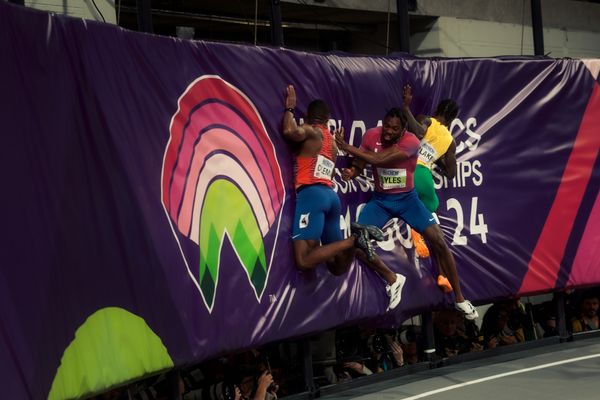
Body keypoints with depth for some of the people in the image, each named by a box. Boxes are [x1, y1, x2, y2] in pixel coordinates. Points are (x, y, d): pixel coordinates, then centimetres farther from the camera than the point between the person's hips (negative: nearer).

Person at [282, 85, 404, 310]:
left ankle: (355, 239, -23)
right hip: (331, 195, 8)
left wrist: (289, 108, -3)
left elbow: (290, 131, -19)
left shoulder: (310, 131, 2)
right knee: (339, 265, 16)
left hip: (312, 193, -8)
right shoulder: (332, 143, 24)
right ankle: (392, 279, 7)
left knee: (304, 261, -20)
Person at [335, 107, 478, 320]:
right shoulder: (371, 135, -11)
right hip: (380, 200, 3)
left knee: (439, 242, -10)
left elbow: (379, 159, -33)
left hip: (407, 198, -3)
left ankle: (459, 298, 1)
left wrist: (346, 147, -30)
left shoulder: (411, 142, -24)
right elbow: (358, 164, -4)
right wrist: (351, 171, -28)